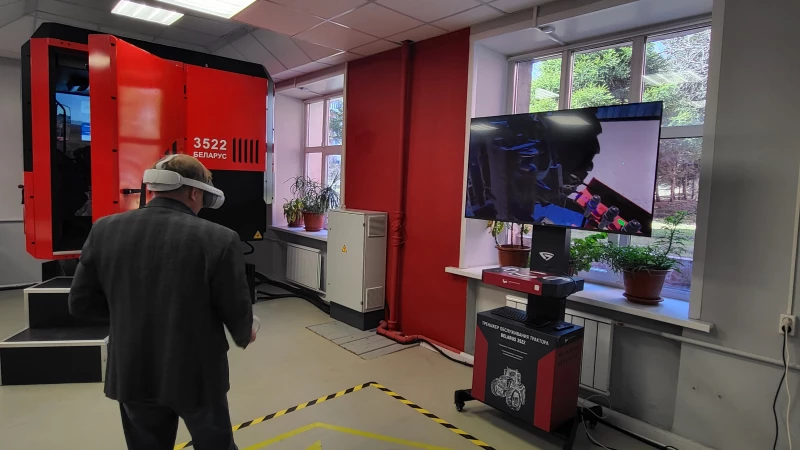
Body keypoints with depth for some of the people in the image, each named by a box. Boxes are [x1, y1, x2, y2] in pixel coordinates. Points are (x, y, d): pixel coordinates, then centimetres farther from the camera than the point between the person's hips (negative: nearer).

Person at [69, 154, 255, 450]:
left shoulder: (104, 230, -7)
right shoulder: (219, 239, -20)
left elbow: (80, 303, 1)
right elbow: (236, 310, -12)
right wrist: (244, 336, 10)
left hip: (132, 374, 4)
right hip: (197, 374, -3)